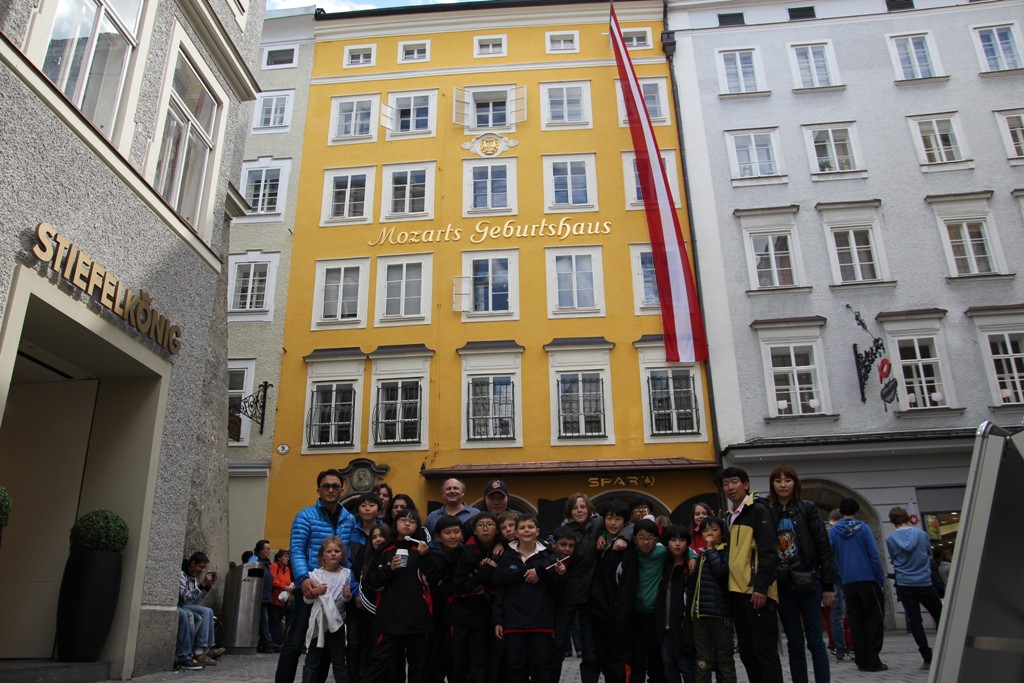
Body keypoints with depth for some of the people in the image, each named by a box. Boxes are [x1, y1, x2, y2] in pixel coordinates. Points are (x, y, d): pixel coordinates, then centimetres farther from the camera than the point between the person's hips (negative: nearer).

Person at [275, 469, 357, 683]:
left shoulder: (350, 520, 9)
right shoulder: (306, 516, -4)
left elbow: (353, 554, 10)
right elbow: (296, 550, -12)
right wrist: (303, 578, -26)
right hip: (309, 587, -4)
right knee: (295, 641, -5)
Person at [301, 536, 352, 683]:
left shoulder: (346, 574, -1)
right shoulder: (316, 574, -6)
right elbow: (306, 600, -3)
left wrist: (347, 596, -11)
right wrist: (315, 592, -22)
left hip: (336, 622, 1)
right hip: (318, 622, -1)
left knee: (339, 662, 6)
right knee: (312, 661, 7)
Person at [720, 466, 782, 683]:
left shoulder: (758, 510, -7)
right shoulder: (731, 516, 18)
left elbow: (768, 552, -14)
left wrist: (761, 587, -20)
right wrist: (730, 588, 16)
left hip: (756, 592, -8)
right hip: (737, 591, 8)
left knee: (765, 651, -4)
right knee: (747, 651, 13)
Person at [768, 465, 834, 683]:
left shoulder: (807, 508, 0)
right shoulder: (767, 512, 5)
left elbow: (823, 546, -1)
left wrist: (828, 585, -5)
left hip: (807, 581, -2)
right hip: (781, 584, 2)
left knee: (815, 641, 1)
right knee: (794, 643, 8)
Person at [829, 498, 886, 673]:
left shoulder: (833, 531, 3)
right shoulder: (863, 528, -4)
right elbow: (874, 556, -8)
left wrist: (837, 579, 9)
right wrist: (881, 580, -3)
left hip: (848, 582, 3)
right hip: (868, 579, -2)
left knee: (855, 621, 10)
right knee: (874, 619, 6)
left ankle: (861, 660, 10)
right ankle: (872, 660, 1)